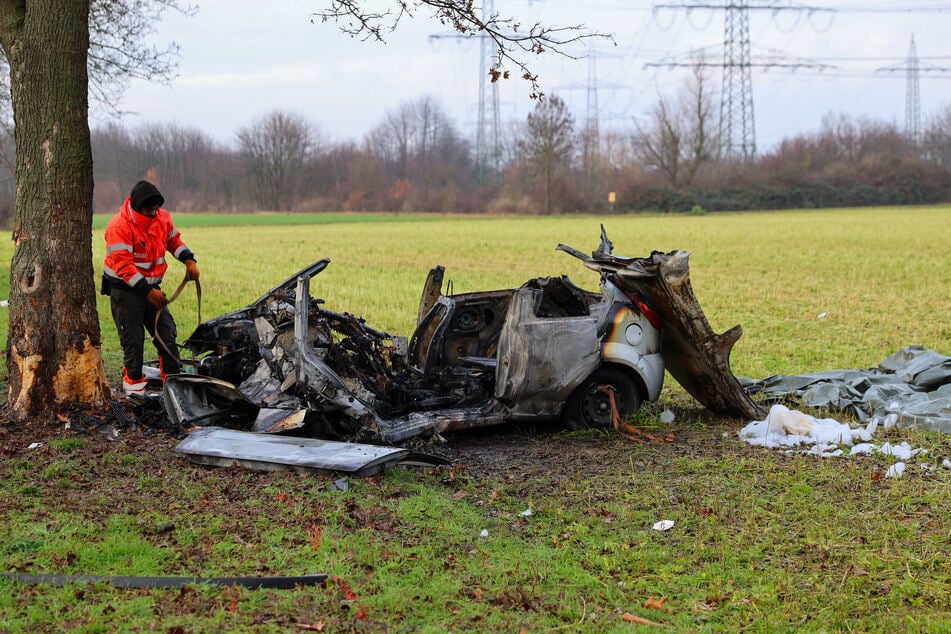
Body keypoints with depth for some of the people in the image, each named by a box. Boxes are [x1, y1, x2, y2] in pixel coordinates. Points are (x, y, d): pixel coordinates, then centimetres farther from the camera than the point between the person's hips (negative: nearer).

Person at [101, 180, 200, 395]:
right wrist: (148, 292, -29)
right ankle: (133, 385, 5)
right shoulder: (119, 227, -22)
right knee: (133, 340, -6)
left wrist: (189, 260, -2)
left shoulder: (162, 218, -1)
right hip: (124, 288, -6)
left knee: (167, 334, 5)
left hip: (151, 286, 6)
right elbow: (123, 266, -26)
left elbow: (174, 240, 18)